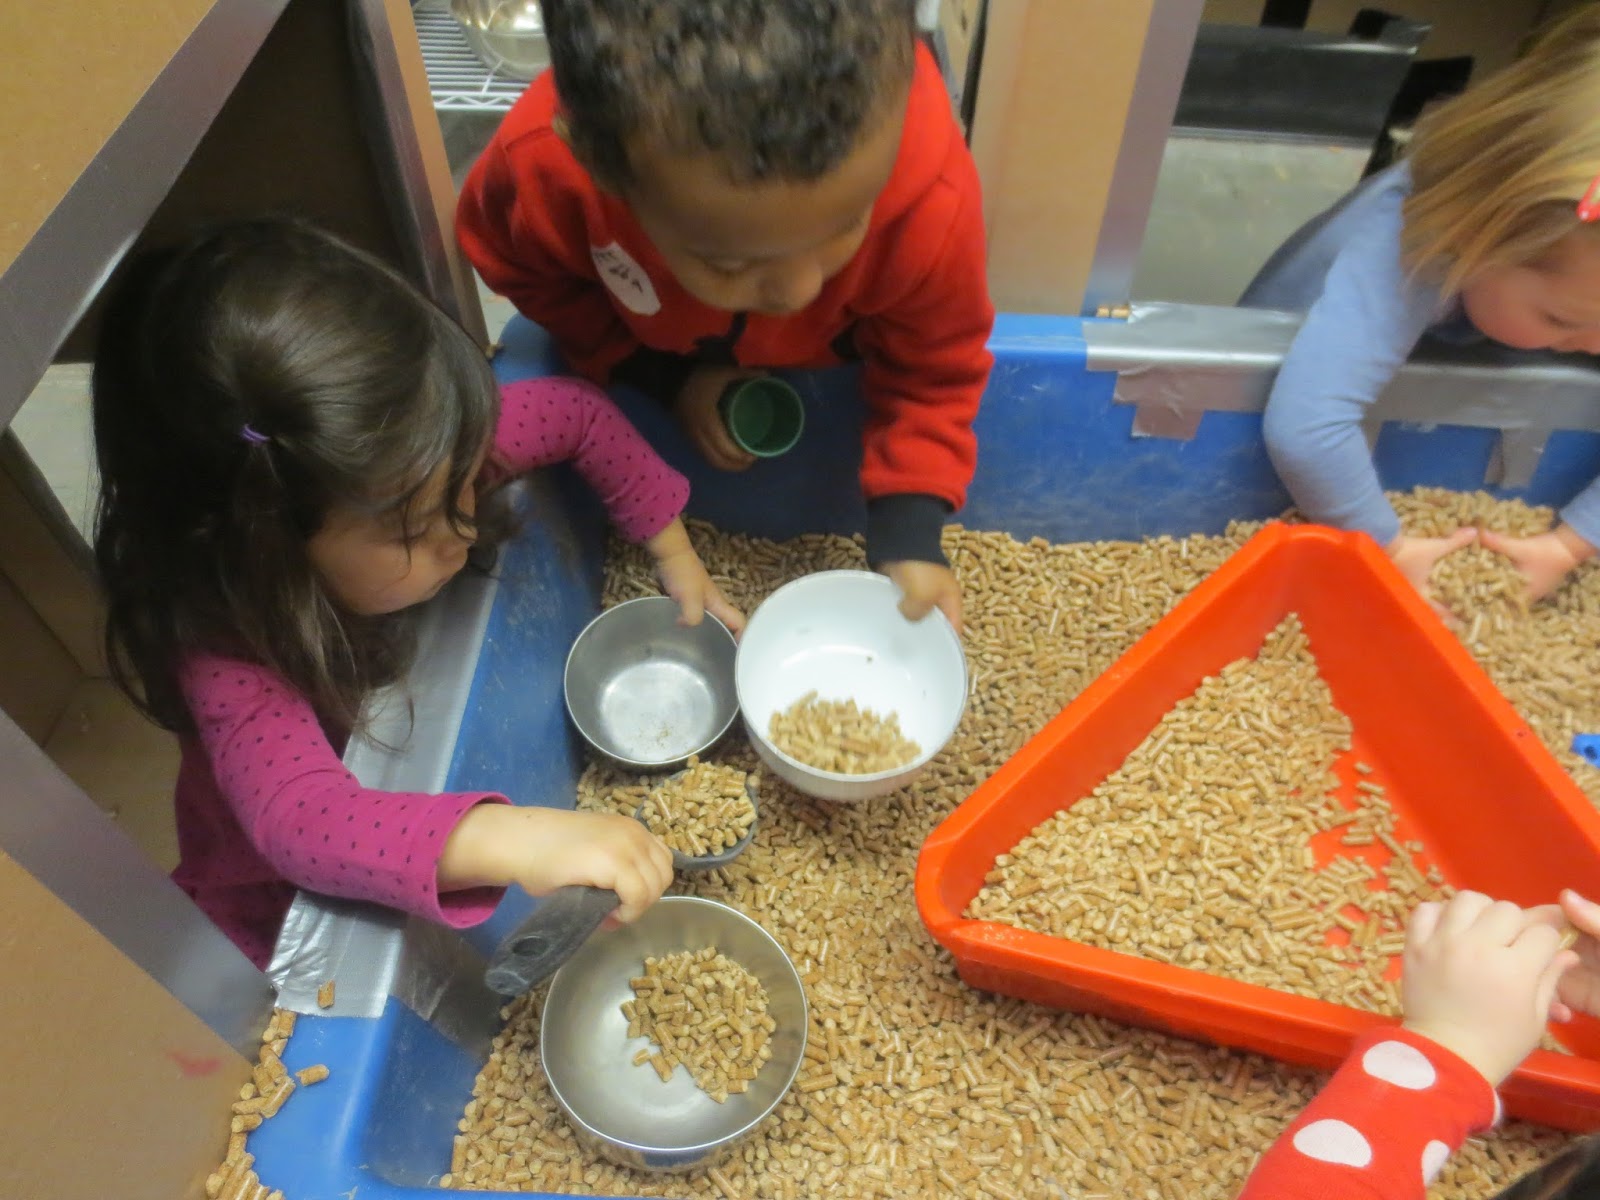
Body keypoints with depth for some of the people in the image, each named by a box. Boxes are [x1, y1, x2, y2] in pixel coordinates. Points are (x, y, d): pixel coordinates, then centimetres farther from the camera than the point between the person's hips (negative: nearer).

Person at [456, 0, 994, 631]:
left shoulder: (932, 201, -46)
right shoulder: (541, 166, -43)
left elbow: (931, 373, -27)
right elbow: (522, 270, -18)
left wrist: (910, 539, -36)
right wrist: (668, 379, -25)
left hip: (838, 357, 0)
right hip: (650, 351, 1)